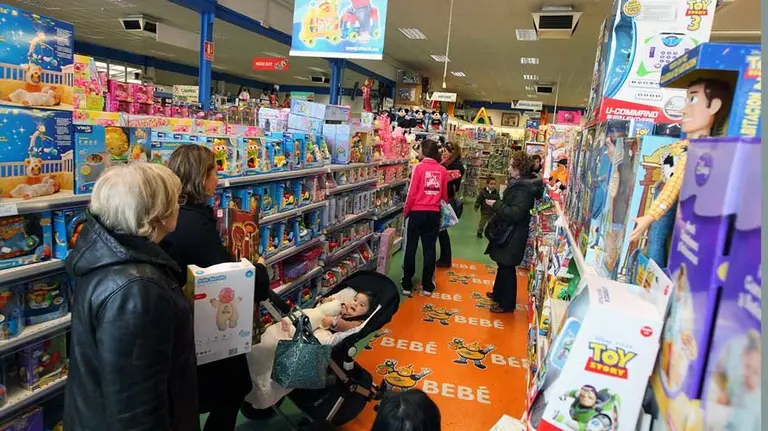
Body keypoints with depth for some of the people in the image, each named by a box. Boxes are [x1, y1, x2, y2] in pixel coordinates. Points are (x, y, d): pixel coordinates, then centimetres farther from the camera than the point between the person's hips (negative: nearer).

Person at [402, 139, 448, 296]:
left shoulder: (419, 167, -10)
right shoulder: (443, 170, 1)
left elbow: (412, 192, -11)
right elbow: (445, 194, 8)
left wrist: (405, 212, 1)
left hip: (417, 212, -3)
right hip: (434, 213, 3)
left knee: (411, 248, 8)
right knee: (430, 249, 10)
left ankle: (407, 285, 14)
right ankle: (427, 286, 16)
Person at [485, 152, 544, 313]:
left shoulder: (524, 188, -23)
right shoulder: (518, 183, 7)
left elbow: (515, 213, -29)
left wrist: (496, 205, -21)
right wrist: (498, 205, 4)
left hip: (513, 236, -10)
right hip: (507, 232, 10)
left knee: (507, 268, 2)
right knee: (503, 265, 22)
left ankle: (507, 304, 15)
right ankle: (498, 293, 39)